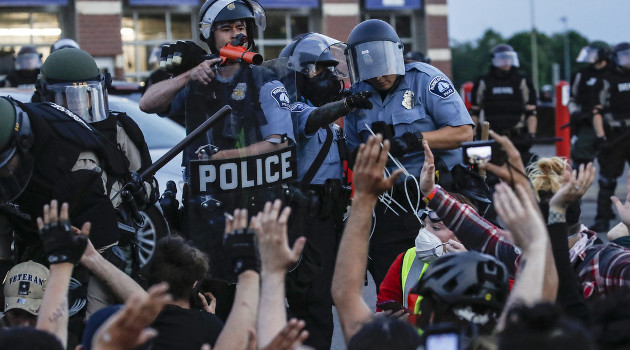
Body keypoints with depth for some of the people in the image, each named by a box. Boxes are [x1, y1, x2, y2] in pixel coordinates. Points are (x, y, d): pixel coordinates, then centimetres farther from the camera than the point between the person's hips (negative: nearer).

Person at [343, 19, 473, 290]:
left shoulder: (425, 79, -6)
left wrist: (413, 140, -22)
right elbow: (353, 154, 16)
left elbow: (463, 132, -12)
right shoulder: (358, 95, 9)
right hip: (388, 204, 5)